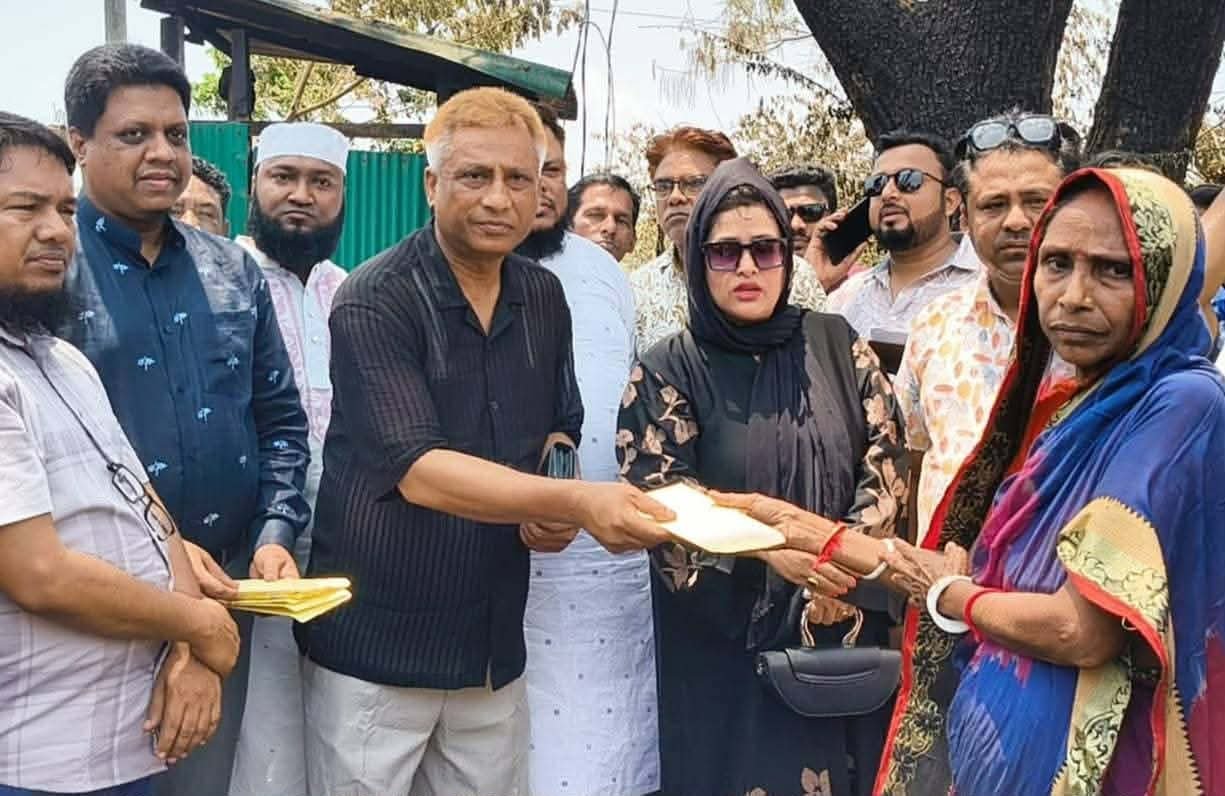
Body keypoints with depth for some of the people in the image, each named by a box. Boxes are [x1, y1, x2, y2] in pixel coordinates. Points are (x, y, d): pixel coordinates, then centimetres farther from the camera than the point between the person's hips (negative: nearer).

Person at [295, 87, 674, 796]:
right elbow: (418, 472, -25)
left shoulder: (545, 298, 4)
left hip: (494, 641, 5)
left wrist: (557, 509, -4)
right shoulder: (376, 302, -15)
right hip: (378, 643, -5)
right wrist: (576, 501, -38)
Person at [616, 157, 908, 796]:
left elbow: (886, 454, 1)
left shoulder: (835, 344, 4)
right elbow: (658, 495, -12)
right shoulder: (669, 369, -3)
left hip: (844, 627, 3)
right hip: (724, 640, -2)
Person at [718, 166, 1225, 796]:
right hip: (991, 736, 7)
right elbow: (976, 576, 7)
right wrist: (818, 536, 8)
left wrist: (944, 593, -8)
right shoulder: (1065, 406, 6)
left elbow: (1081, 630, -25)